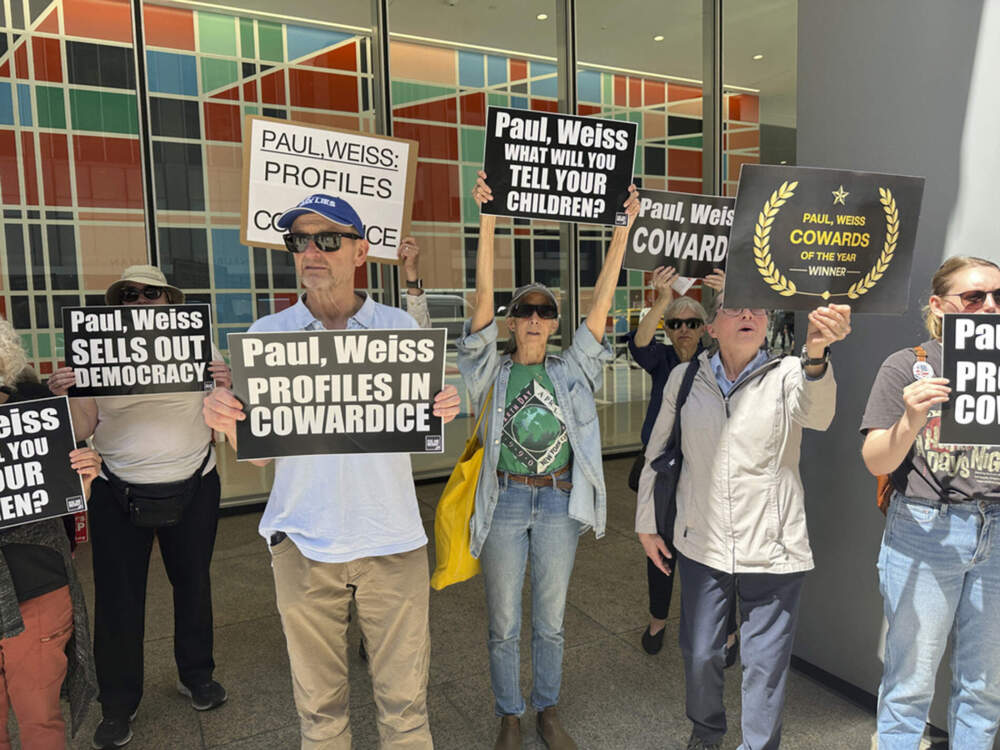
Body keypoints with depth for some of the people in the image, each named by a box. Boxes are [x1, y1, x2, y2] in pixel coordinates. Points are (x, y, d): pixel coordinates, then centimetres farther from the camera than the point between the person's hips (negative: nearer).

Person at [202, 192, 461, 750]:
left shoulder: (400, 327, 1)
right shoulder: (267, 334, 1)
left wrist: (442, 412, -18)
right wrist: (225, 418, -20)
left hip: (392, 539, 0)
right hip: (304, 542, 1)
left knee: (405, 698, 11)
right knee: (319, 702, 15)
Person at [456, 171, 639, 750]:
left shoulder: (570, 371, 3)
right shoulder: (494, 372, -2)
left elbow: (602, 300, -4)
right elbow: (484, 297, -12)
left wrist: (624, 228, -9)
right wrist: (489, 220, -20)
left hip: (559, 503, 1)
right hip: (506, 502, -1)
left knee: (551, 621, 15)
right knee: (505, 625, 10)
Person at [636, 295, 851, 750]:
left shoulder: (786, 376, -6)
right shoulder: (684, 379, 0)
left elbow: (817, 414, -30)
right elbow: (656, 453, 9)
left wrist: (815, 354, -50)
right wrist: (646, 522, 11)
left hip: (772, 552, -2)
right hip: (702, 546, 2)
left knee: (765, 665, 10)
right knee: (700, 654, 17)